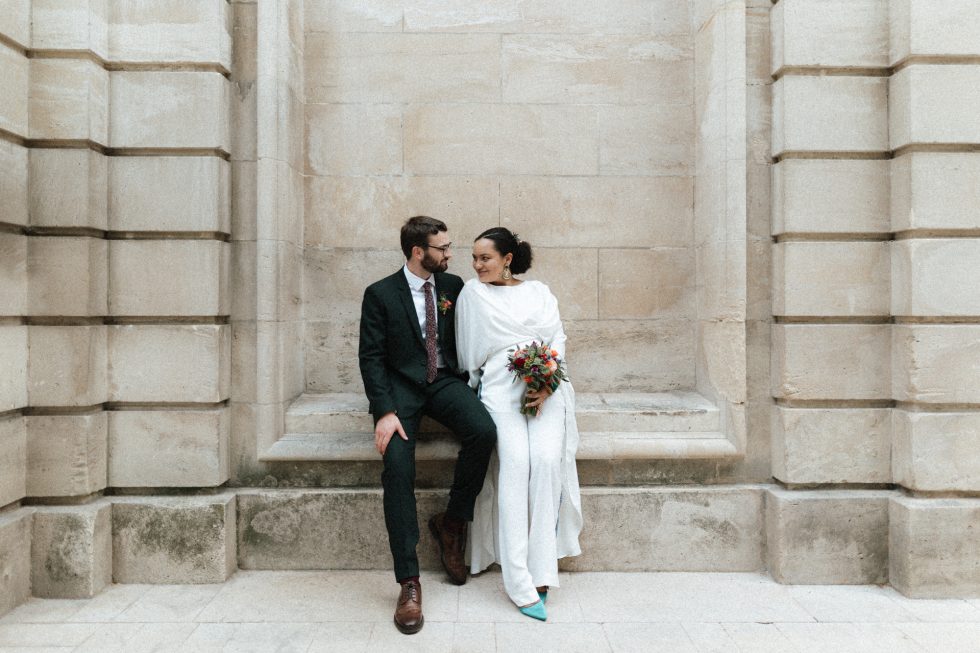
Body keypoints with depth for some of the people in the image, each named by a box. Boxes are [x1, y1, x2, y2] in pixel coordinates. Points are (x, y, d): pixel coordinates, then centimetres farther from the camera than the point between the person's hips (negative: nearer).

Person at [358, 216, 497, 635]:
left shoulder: (453, 285, 9)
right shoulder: (380, 294, -2)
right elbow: (371, 357, -6)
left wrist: (465, 389, -1)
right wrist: (385, 412, -19)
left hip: (444, 381, 3)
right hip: (401, 388, -2)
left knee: (484, 431, -27)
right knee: (397, 466, -25)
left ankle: (452, 522, -4)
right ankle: (409, 581, -15)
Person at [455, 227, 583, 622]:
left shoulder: (539, 292, 17)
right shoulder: (472, 293, 15)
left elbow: (558, 340, 9)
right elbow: (472, 353, 13)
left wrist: (546, 386, -5)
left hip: (545, 388, 2)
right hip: (500, 386, -1)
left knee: (547, 459, -24)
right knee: (515, 462, -24)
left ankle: (541, 571, -18)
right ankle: (519, 583, -24)